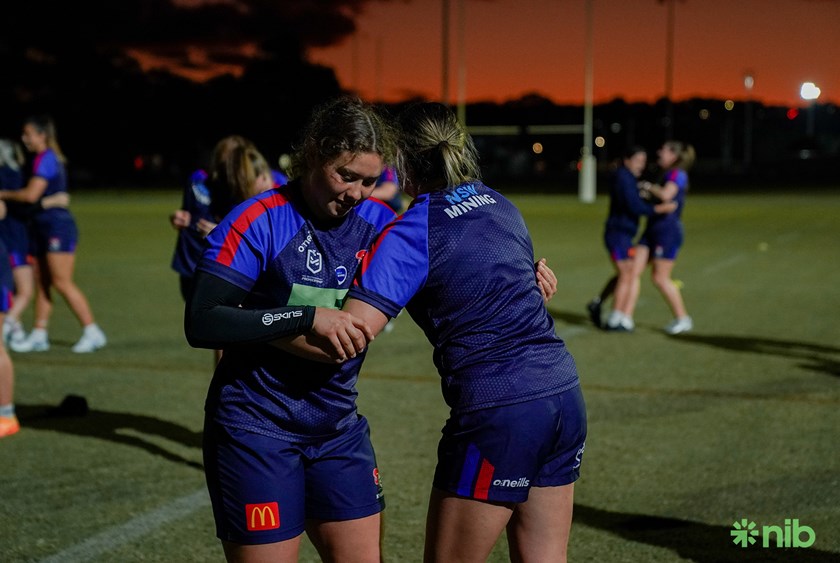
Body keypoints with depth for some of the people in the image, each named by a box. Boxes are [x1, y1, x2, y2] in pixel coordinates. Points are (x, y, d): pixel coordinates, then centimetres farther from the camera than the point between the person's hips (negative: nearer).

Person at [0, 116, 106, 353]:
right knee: (41, 283, 9)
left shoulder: (46, 159, -14)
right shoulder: (45, 159, 17)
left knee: (62, 283, -9)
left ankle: (93, 332, -5)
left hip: (58, 227, -10)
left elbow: (31, 194, -21)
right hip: (44, 227, 10)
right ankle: (39, 335, 12)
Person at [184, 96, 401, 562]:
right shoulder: (257, 222, -16)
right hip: (257, 430, -5)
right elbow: (201, 324, -23)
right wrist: (307, 317, -29)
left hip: (339, 426, 5)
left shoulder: (379, 222, -1)